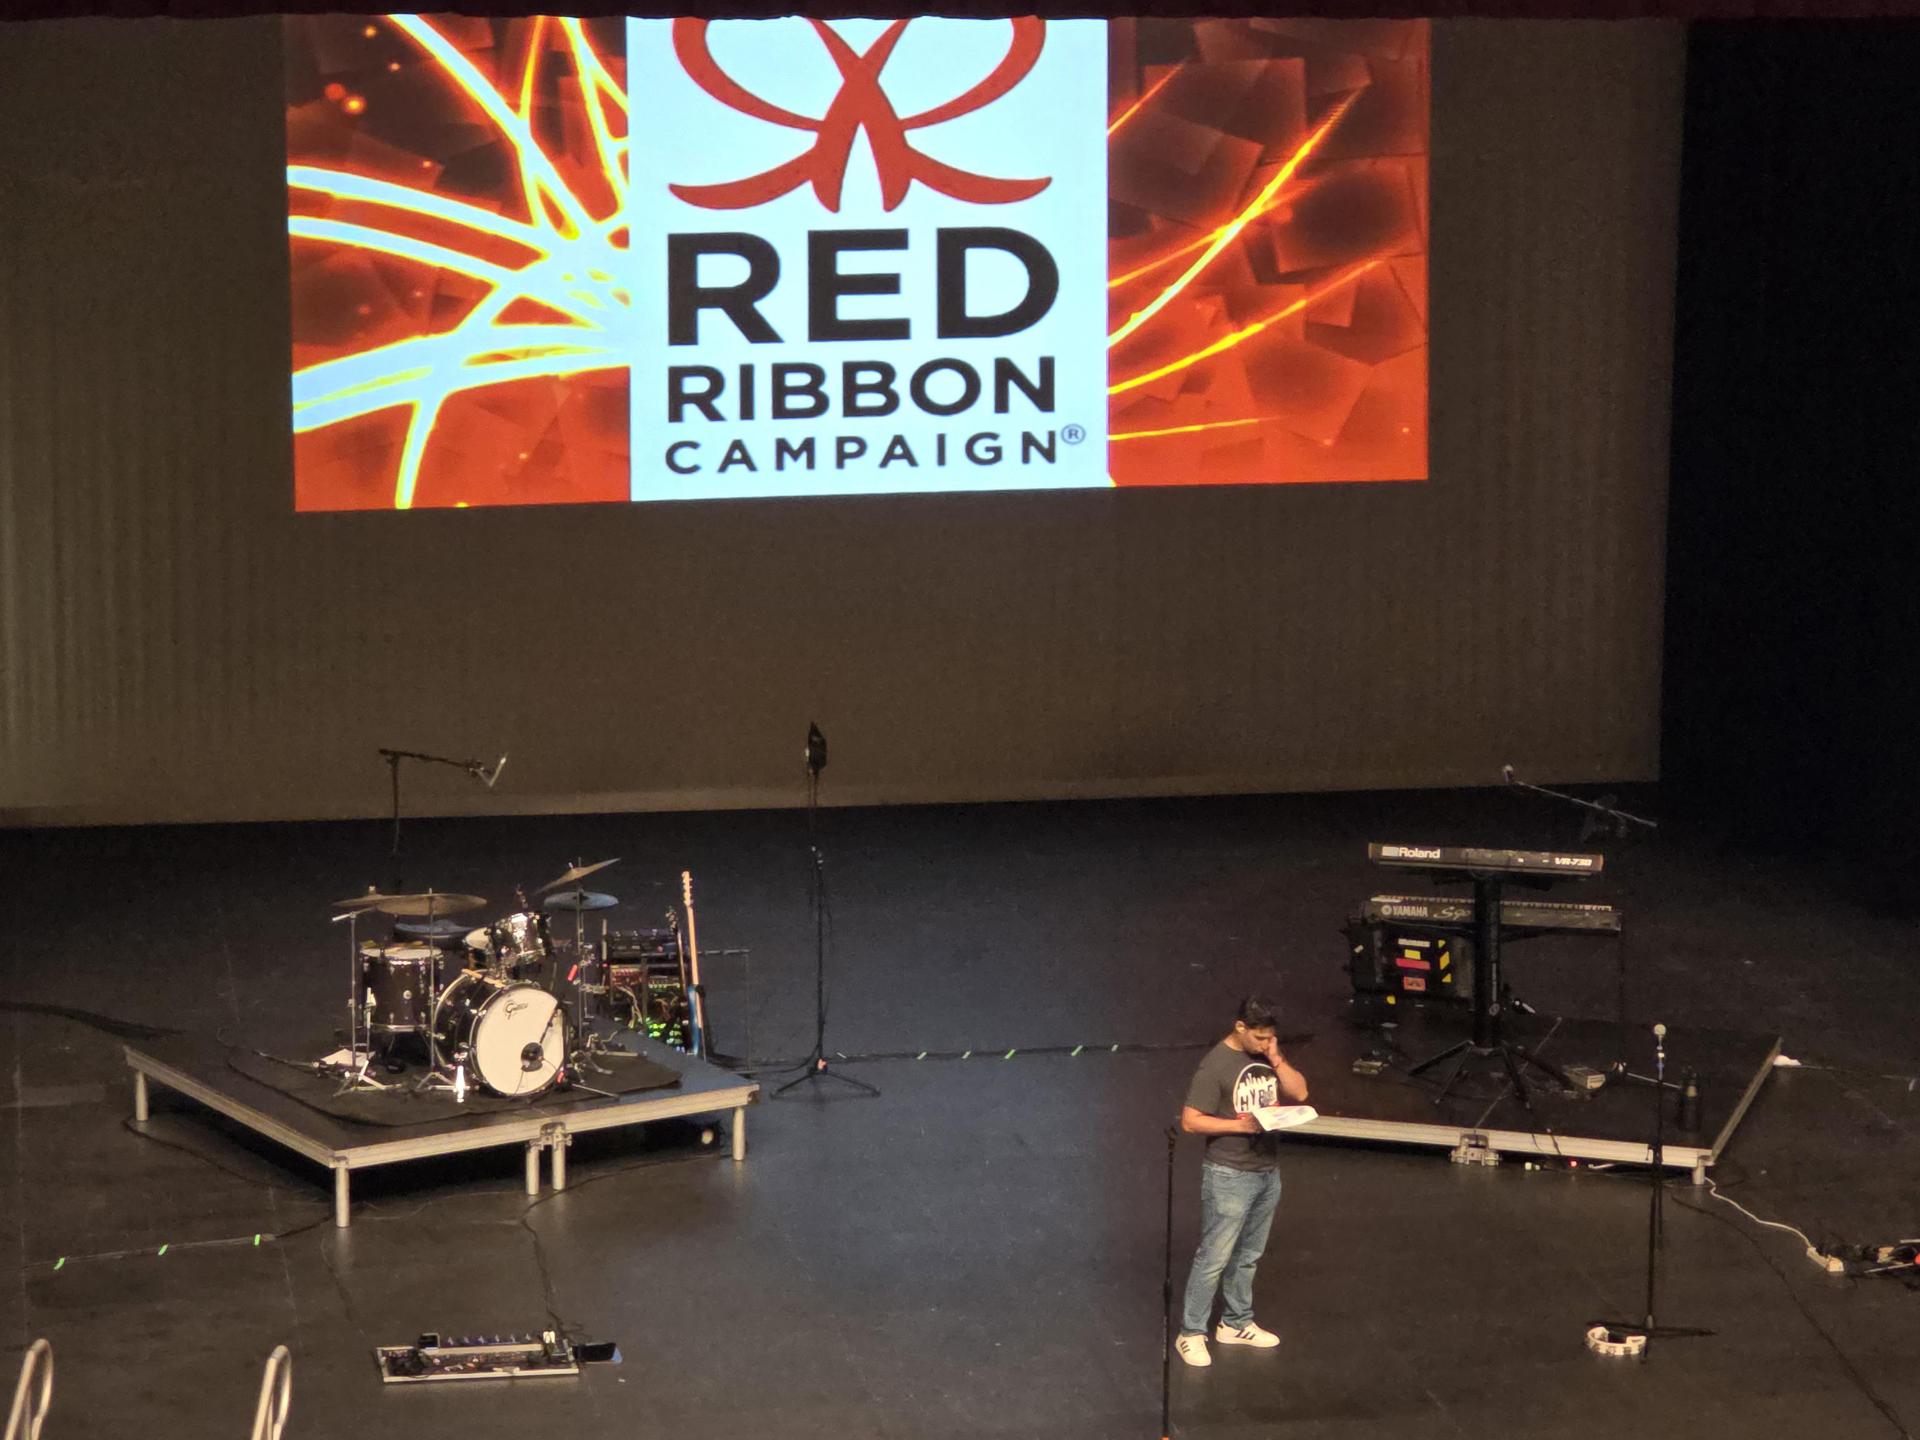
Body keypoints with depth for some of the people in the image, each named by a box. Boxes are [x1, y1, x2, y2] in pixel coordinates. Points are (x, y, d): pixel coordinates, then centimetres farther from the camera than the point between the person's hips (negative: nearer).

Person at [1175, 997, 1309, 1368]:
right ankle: (1191, 1334, 6)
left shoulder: (1267, 1055, 3)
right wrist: (1240, 1125, -25)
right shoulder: (1216, 1065, -19)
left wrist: (1276, 1060, -12)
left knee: (1248, 1255, 18)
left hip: (1268, 1172, 7)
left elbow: (1299, 1092, 2)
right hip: (1229, 1177, -7)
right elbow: (1190, 1121, -19)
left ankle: (1236, 1324, 31)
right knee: (1214, 1258, -3)